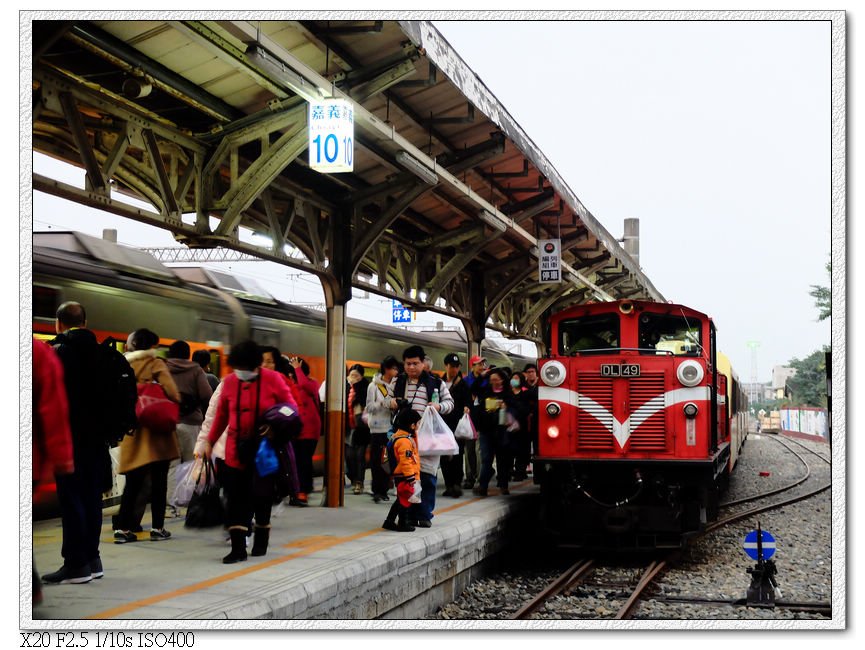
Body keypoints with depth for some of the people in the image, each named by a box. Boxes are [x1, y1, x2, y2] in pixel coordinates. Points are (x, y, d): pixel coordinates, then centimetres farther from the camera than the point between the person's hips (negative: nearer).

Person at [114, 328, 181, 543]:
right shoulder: (156, 364, -6)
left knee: (133, 482, 9)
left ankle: (123, 528, 4)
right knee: (158, 481, 4)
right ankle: (157, 527, 6)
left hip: (131, 430, 4)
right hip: (156, 429, -4)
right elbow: (171, 392, -16)